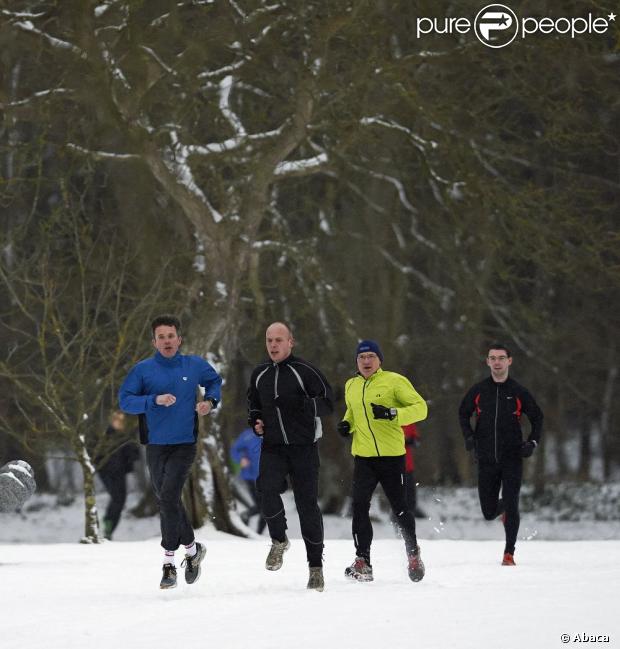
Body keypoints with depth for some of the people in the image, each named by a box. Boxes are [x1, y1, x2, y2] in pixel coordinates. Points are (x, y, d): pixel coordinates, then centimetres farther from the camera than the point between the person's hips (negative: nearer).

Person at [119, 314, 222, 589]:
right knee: (167, 501, 11)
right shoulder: (143, 370, -1)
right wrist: (154, 400, -21)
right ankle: (192, 548, 31)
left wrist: (210, 400, 3)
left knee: (168, 497, -17)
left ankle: (169, 562, -10)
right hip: (155, 445, 2)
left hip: (184, 445, -2)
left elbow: (215, 381, 22)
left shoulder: (195, 366, 3)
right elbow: (125, 400, -8)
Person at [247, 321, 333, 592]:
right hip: (272, 447, 3)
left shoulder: (304, 371, -6)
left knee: (307, 504, -2)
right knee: (267, 488, -24)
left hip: (303, 447, -3)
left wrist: (303, 404, -25)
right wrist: (255, 420, 7)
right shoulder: (259, 374, 10)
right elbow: (253, 401, 27)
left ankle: (316, 566, 7)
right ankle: (279, 540, 0)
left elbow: (327, 402, -8)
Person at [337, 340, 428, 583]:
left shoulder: (394, 381, -4)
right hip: (363, 456, 3)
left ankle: (413, 554, 25)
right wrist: (347, 423, 10)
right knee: (359, 505, -13)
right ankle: (363, 562, -12)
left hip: (391, 455, -3)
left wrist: (392, 414, -21)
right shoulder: (351, 386, 13)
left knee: (400, 508, 4)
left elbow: (420, 407, -7)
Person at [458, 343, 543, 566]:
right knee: (489, 512, 5)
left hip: (512, 458, -2)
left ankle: (509, 553, 0)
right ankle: (503, 507, 41)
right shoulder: (478, 390, 2)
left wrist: (533, 442, -4)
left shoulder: (518, 392, -1)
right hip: (486, 460, 2)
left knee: (511, 506, -11)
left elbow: (537, 417, 10)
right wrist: (469, 436, 2)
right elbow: (463, 413, 18)